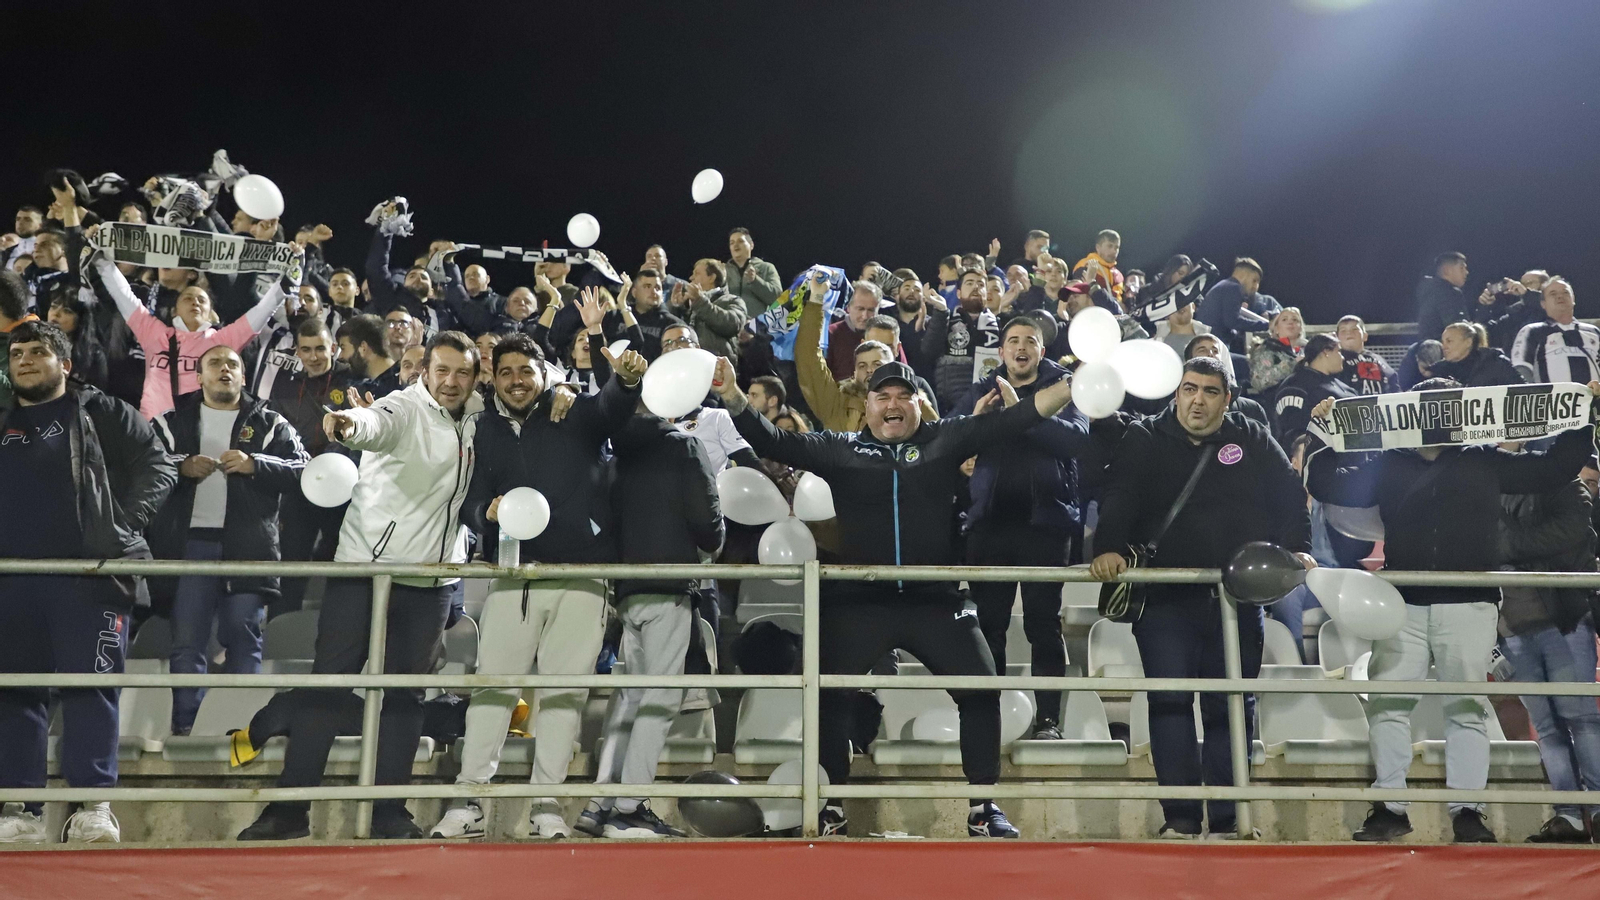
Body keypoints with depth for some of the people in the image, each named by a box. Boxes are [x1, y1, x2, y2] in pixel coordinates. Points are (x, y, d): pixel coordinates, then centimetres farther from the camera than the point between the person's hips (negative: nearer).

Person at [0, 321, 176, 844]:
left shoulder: (102, 414, 9)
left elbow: (158, 469, 2)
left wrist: (126, 523, -12)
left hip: (89, 571, -5)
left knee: (90, 684, -9)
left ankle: (92, 805, -9)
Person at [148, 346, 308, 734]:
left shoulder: (269, 424, 12)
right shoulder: (174, 421, 16)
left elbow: (301, 469, 1)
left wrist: (254, 465, -13)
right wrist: (181, 467, -10)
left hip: (248, 545, -1)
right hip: (190, 542, 1)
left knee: (242, 637, 0)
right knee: (186, 640, 1)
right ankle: (185, 727, 8)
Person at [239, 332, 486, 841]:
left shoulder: (474, 418, 8)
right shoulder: (404, 409, -9)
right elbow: (376, 423, -31)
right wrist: (349, 423, -55)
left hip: (432, 579, 5)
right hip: (365, 566, -4)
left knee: (405, 693, 7)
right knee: (325, 684, -2)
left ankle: (389, 811, 13)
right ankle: (290, 807, 4)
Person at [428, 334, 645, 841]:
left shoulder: (577, 415, 5)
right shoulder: (487, 433, 14)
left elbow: (614, 408, -16)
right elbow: (472, 504, 11)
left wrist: (627, 379, -39)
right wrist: (488, 511, -13)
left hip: (580, 575, -2)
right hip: (514, 575, 2)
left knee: (564, 689, 1)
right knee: (492, 683, 1)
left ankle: (546, 804, 8)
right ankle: (469, 801, 7)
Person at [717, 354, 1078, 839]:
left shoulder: (946, 439, 5)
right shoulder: (839, 449, 5)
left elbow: (1011, 420, -1)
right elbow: (773, 441, -2)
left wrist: (1074, 385, -12)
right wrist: (732, 395, -16)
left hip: (935, 602, 0)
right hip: (858, 604, 0)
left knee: (981, 689, -2)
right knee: (830, 694, 0)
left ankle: (982, 807, 14)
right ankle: (832, 806, 19)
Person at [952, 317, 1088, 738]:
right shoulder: (983, 390, 14)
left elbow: (1077, 438, -12)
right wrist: (974, 419, -16)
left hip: (1045, 518, -3)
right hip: (990, 519, 3)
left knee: (1044, 623, -1)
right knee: (988, 622, 4)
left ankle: (1048, 718, 3)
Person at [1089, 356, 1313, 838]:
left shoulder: (1253, 442, 10)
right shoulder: (1144, 440, 5)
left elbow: (1291, 496, 10)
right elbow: (1118, 499, -6)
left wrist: (1296, 547, -7)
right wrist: (1108, 548, -23)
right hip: (1165, 599, -1)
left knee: (1232, 708, 5)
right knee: (1170, 702, -7)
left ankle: (1226, 819, 13)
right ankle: (1181, 817, -3)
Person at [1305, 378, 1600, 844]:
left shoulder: (1485, 461, 11)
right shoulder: (1386, 464, 10)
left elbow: (1553, 468, 14)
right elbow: (1329, 486, 7)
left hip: (1469, 604, 0)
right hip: (1403, 605, 0)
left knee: (1467, 706, 4)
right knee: (1386, 702, -3)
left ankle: (1467, 810, 10)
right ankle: (1390, 806, 4)